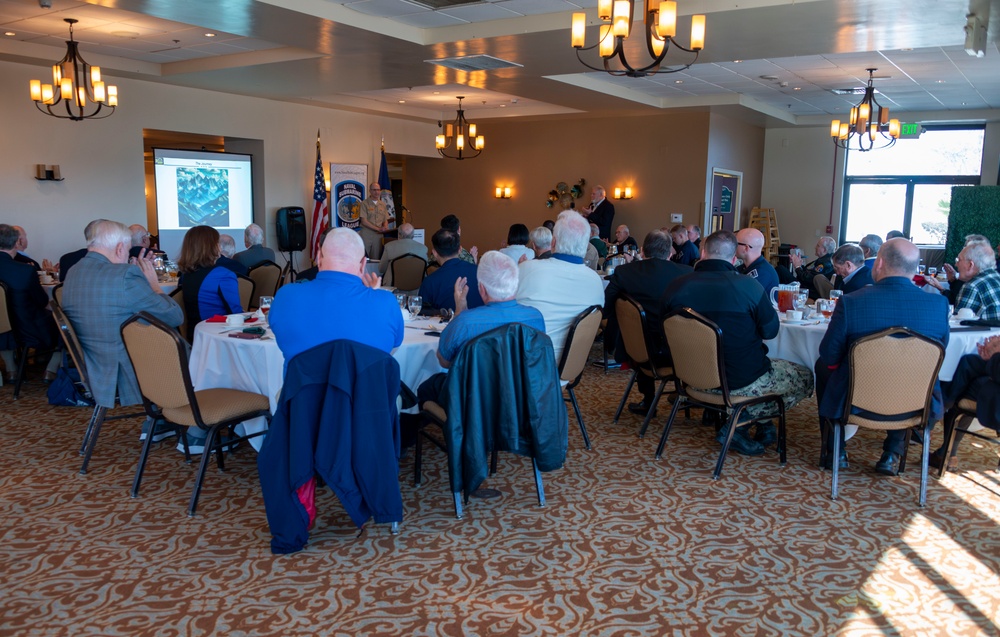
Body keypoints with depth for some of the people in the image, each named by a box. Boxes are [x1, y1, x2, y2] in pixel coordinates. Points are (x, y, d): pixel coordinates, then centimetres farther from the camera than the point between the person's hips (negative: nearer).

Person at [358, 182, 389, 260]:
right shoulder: (364, 203, -2)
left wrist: (385, 228, -7)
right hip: (366, 235, -4)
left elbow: (385, 220, 17)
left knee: (376, 259, 2)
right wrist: (378, 229, -14)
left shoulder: (383, 204, 14)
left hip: (378, 235, 4)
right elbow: (364, 221, -8)